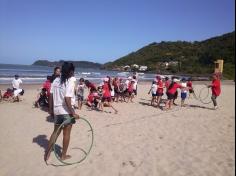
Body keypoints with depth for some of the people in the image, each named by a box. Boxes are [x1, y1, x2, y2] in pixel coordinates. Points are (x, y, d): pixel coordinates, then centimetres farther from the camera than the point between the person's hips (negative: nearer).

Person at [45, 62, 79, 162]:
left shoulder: (56, 80, 3)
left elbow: (51, 96, 6)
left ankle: (47, 153, 23)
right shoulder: (70, 83, -16)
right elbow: (67, 100, -22)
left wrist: (52, 109, 17)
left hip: (57, 110, 6)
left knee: (56, 132, 21)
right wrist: (73, 113, -17)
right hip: (66, 111, -6)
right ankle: (63, 155, 23)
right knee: (66, 133, 10)